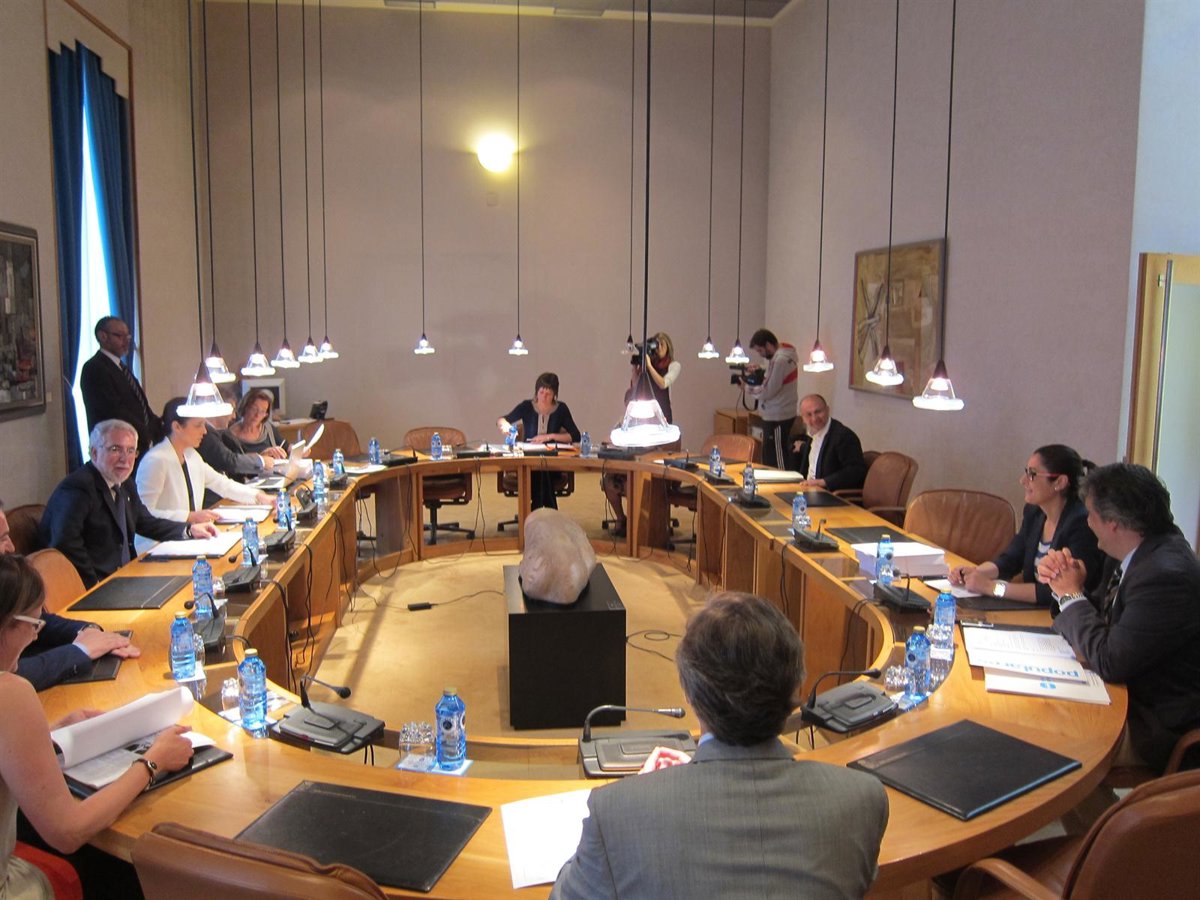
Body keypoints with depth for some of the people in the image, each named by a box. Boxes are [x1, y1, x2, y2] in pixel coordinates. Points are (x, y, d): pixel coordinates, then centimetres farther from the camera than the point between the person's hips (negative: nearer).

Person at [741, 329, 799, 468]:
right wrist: (760, 371, 4)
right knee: (769, 457, 16)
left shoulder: (780, 360, -21)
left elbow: (768, 392, -20)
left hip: (778, 418, -10)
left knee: (776, 460, -6)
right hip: (774, 416, 10)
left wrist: (747, 387, -7)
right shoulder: (784, 354, 10)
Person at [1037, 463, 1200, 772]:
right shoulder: (1135, 555, 2)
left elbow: (1108, 661, -26)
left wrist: (1071, 594, -14)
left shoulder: (1167, 576, -28)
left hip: (1158, 726, -9)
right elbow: (1098, 619, 11)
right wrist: (1061, 582, -7)